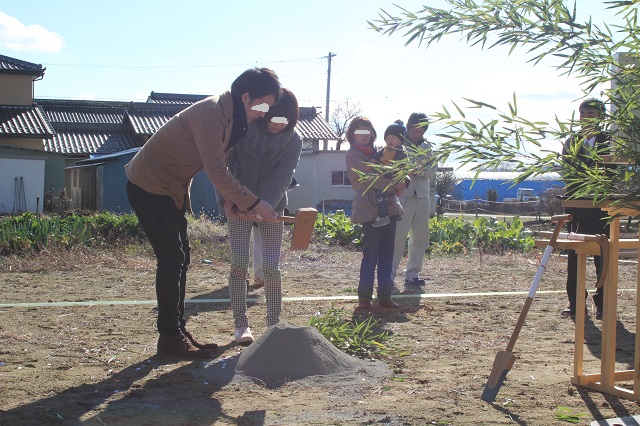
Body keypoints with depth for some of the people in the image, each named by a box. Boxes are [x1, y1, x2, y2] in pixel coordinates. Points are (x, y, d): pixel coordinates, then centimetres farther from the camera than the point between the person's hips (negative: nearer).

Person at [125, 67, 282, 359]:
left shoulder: (234, 117, 5)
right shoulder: (211, 113, -25)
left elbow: (221, 167, 9)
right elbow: (216, 171, -30)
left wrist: (239, 202, -4)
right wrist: (254, 203, -27)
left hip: (172, 189, 10)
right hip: (148, 186, -10)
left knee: (180, 257, 10)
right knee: (171, 258, -9)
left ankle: (178, 331, 18)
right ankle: (169, 337, -1)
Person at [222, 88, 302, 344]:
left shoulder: (293, 142, -10)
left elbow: (282, 178, -20)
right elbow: (225, 164, -10)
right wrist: (227, 199, -24)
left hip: (272, 207, 0)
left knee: (271, 267, -5)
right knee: (239, 263, -5)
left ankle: (274, 324, 6)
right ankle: (241, 325, 3)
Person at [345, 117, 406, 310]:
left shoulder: (376, 152, 21)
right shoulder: (353, 155, -1)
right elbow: (369, 178, -12)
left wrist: (400, 181, -2)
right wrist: (394, 185, -11)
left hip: (388, 208, 7)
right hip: (370, 210, -7)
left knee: (386, 256, 8)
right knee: (370, 256, -7)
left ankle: (384, 296, 14)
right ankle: (364, 298, 0)